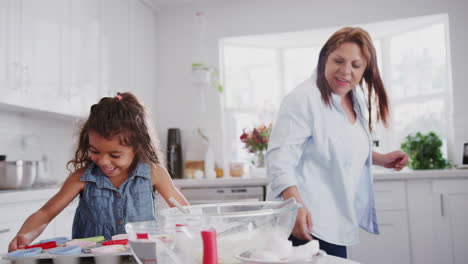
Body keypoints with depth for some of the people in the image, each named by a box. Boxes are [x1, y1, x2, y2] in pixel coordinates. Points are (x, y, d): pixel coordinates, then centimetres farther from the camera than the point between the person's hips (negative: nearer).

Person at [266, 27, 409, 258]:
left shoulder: (356, 100, 11)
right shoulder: (303, 98, -16)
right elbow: (280, 158, -23)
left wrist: (380, 159, 15)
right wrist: (296, 206, -35)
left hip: (336, 223, 8)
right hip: (308, 222, -8)